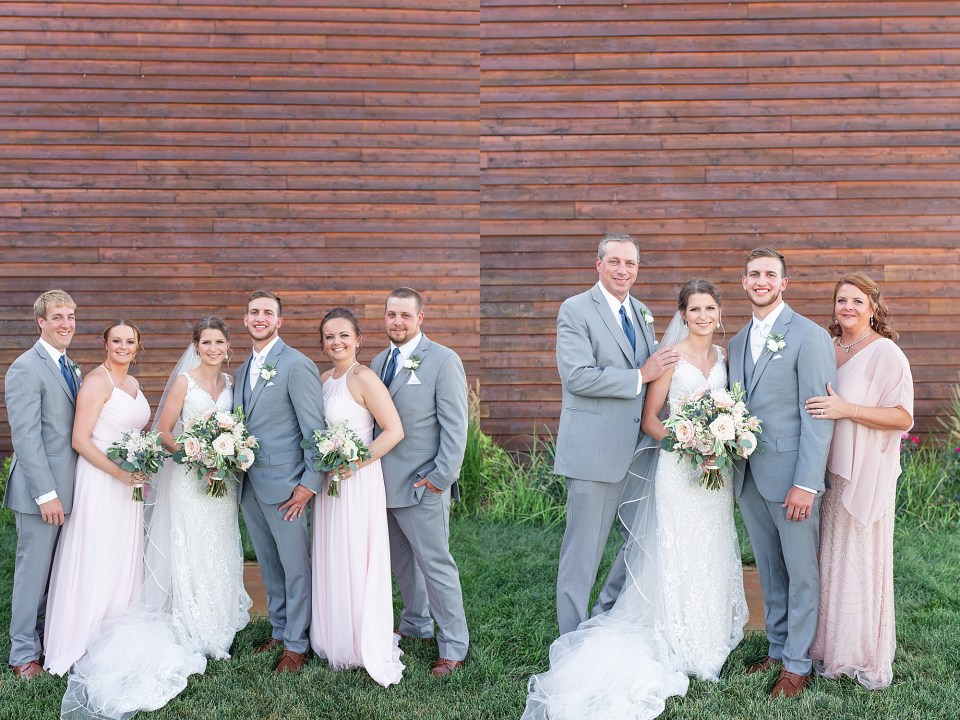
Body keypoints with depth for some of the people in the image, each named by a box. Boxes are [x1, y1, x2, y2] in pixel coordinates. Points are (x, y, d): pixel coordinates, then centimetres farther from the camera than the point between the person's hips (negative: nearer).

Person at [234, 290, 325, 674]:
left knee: (295, 566, 3)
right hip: (249, 485, 8)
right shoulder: (242, 371, 13)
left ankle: (297, 644, 15)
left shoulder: (297, 365, -12)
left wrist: (309, 484, -17)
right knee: (269, 564, 17)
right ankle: (279, 631, 31)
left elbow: (316, 430, -15)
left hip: (283, 485, -8)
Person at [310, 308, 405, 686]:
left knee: (356, 564, 1)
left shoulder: (363, 378, -15)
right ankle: (337, 640, 29)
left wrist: (354, 464, -18)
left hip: (357, 482, -8)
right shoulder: (324, 378, 9)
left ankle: (367, 646, 15)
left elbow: (394, 431, -19)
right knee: (331, 565, 15)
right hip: (329, 481, 8)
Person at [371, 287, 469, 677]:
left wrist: (441, 477, -16)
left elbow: (455, 426, -11)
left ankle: (454, 648, 10)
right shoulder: (379, 362, 12)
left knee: (435, 564, -1)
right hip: (385, 483, 7)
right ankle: (416, 623, 35)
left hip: (423, 485, -7)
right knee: (401, 561, 17)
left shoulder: (443, 360, -8)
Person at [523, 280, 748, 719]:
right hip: (678, 468, -6)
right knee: (678, 555, 0)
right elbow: (649, 418, -8)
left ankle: (711, 639, 30)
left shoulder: (722, 356, 9)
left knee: (713, 554, 15)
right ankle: (683, 647, 12)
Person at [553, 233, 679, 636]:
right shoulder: (576, 310, -8)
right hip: (595, 450, -7)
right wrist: (640, 376, -17)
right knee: (584, 550, 0)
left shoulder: (643, 314, 14)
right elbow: (577, 376, -20)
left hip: (639, 448, 8)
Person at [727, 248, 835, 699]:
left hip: (791, 477, -6)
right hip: (749, 477, 6)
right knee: (769, 571, 17)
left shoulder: (809, 336, -9)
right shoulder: (738, 342, 13)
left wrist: (806, 483, -18)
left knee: (801, 573, 6)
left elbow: (818, 415, -14)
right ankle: (778, 648, 31)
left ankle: (798, 663, 19)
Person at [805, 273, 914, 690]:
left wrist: (846, 410, -23)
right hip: (829, 469, 6)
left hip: (866, 473, -6)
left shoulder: (885, 353, -9)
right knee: (832, 559, 11)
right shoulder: (827, 349, 9)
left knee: (864, 561, 2)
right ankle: (832, 649, 22)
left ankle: (870, 657, 17)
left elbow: (903, 417, -15)